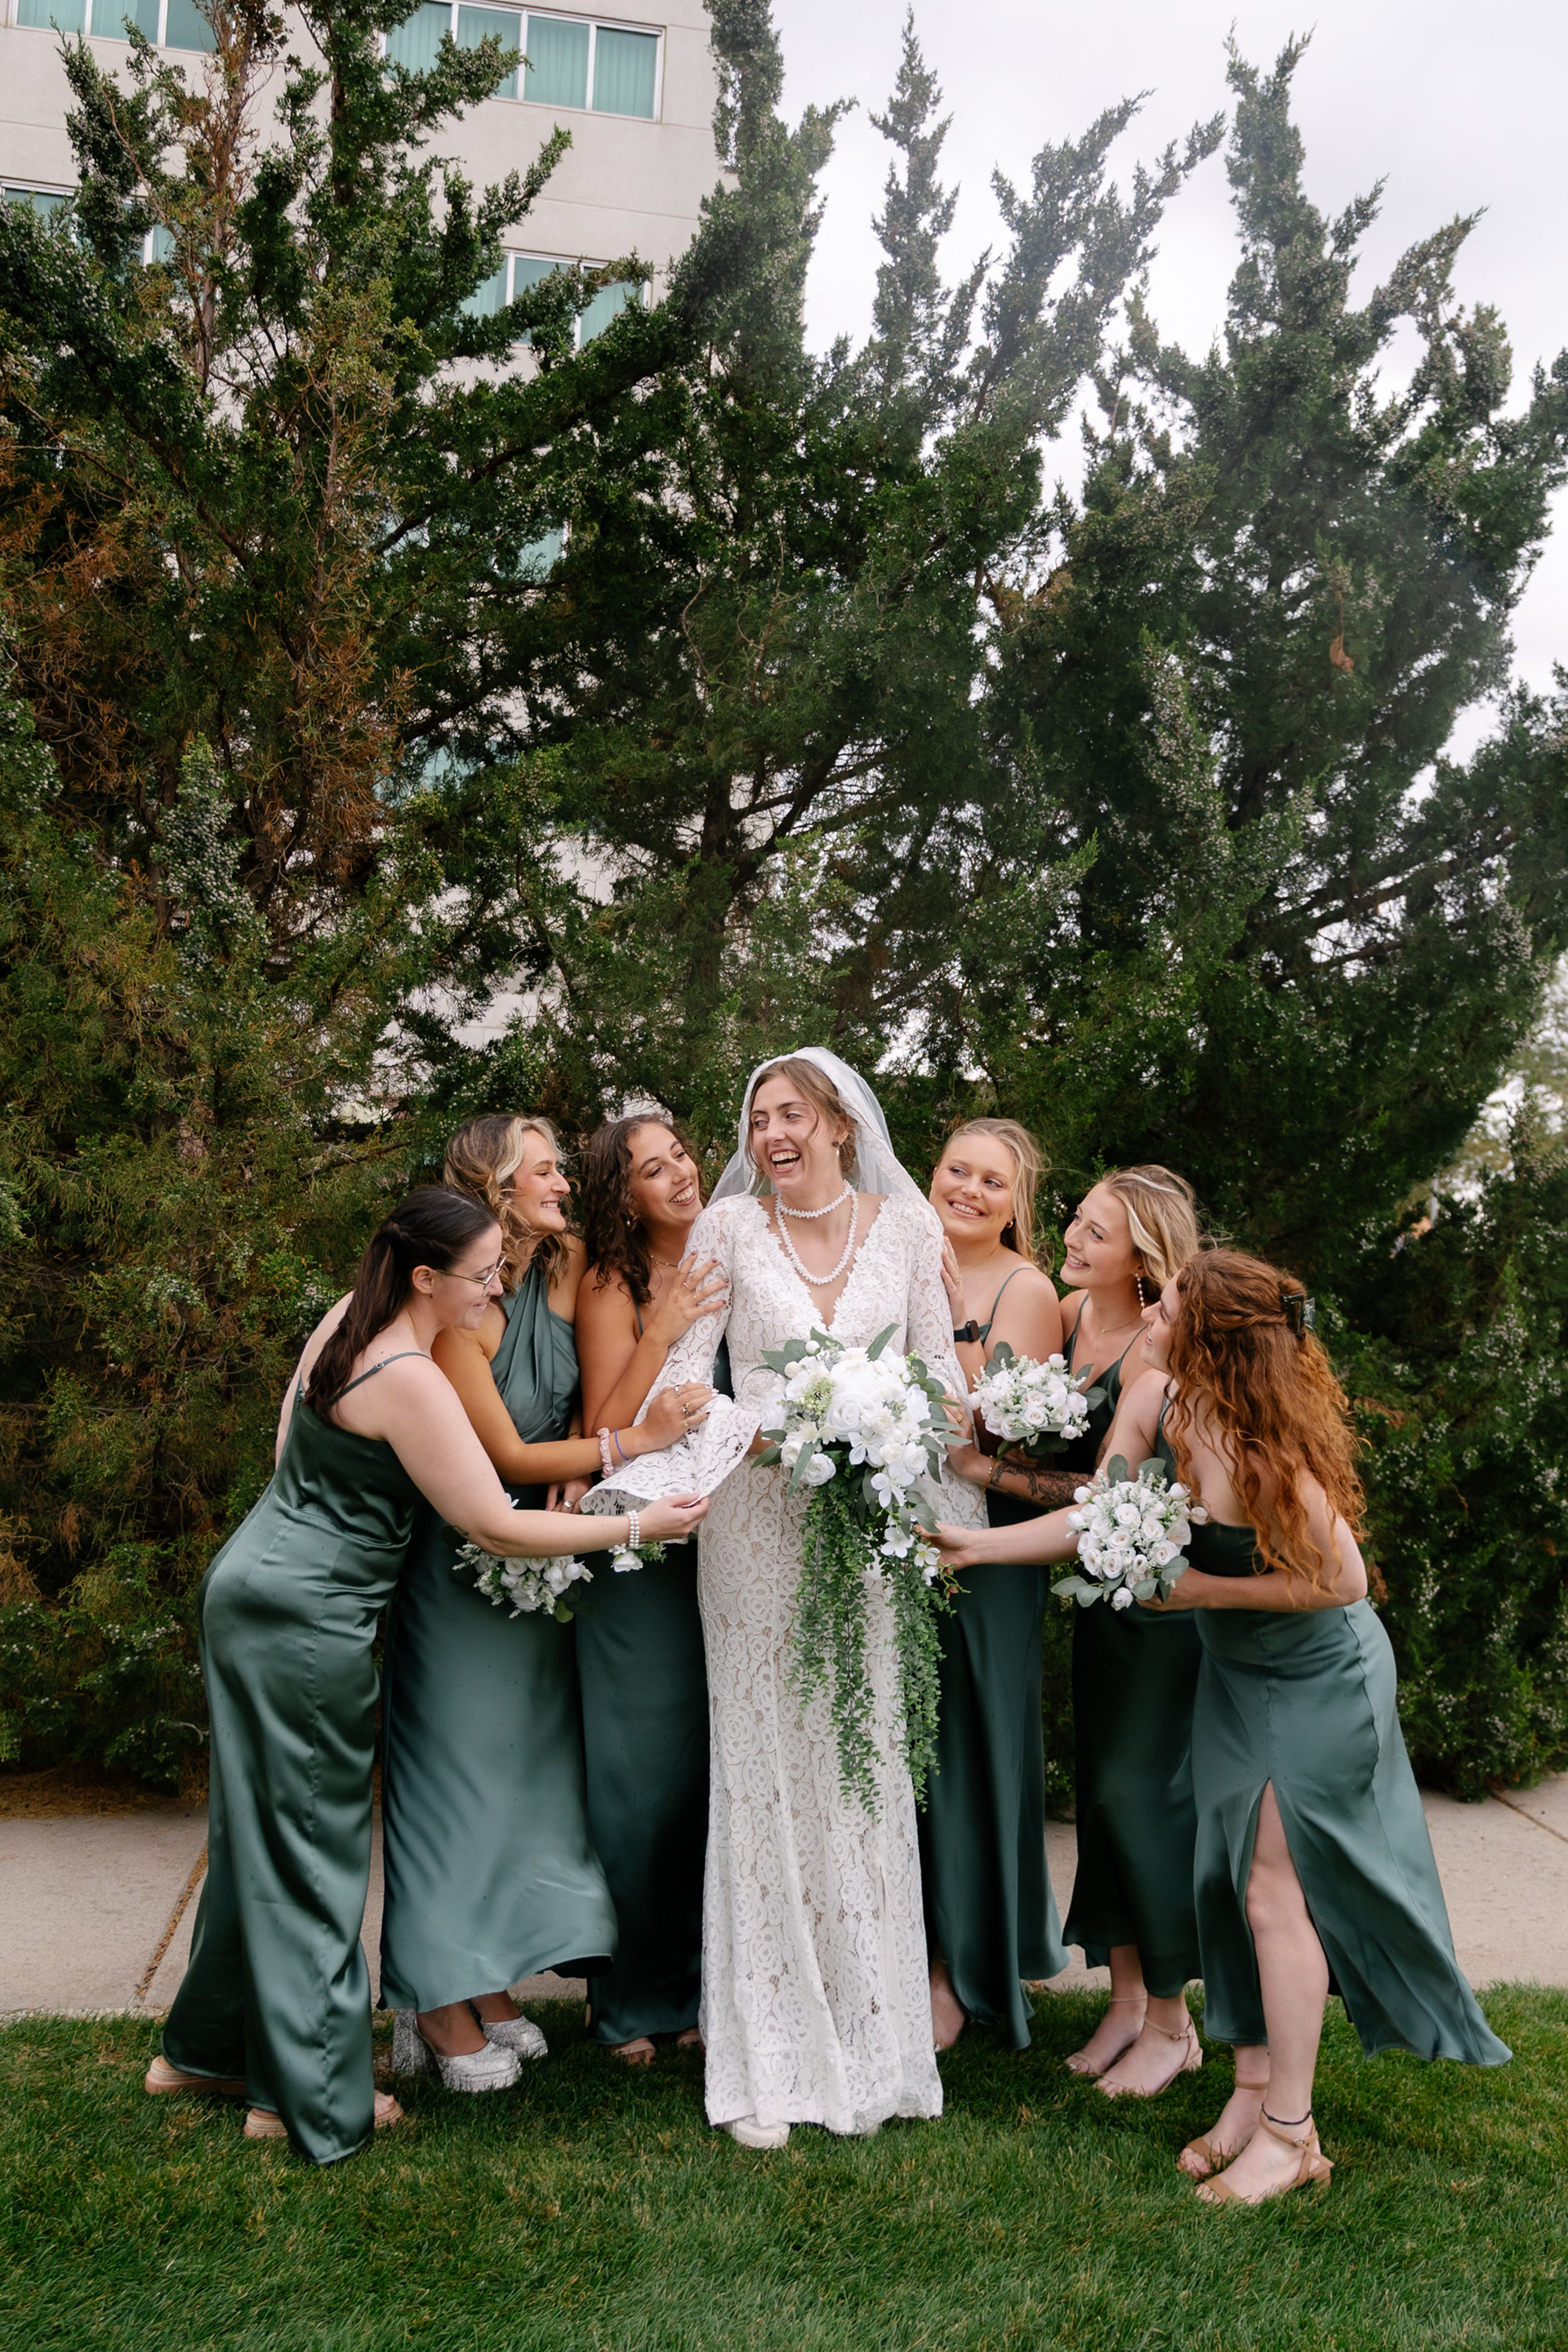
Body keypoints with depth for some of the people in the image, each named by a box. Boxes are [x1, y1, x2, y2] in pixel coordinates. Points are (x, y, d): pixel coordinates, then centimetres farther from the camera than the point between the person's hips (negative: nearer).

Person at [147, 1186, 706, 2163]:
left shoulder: (347, 1318, 5)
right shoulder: (410, 1381, -23)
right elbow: (499, 1528, -20)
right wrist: (635, 1526, -14)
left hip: (255, 1583, 9)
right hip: (307, 1616, -9)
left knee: (261, 1828, 19)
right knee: (316, 1842, 3)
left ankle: (207, 2047, 35)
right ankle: (310, 2100, 17)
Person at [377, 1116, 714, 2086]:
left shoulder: (570, 1265, -3)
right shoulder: (460, 1307, -23)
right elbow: (507, 1457, -21)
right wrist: (640, 1439, -22)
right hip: (463, 1560, -7)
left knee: (524, 1759, 13)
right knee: (458, 1760, 3)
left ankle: (490, 1983, 28)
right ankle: (441, 2003, 18)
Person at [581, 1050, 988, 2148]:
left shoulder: (903, 1221, 5)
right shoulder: (729, 1225, 2)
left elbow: (939, 1363, 8)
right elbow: (686, 1367, 1)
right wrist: (757, 1430, -15)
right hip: (760, 1521, -1)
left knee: (867, 1765, 7)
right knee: (766, 1767, 2)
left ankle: (873, 2042, 22)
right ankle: (771, 2063, 13)